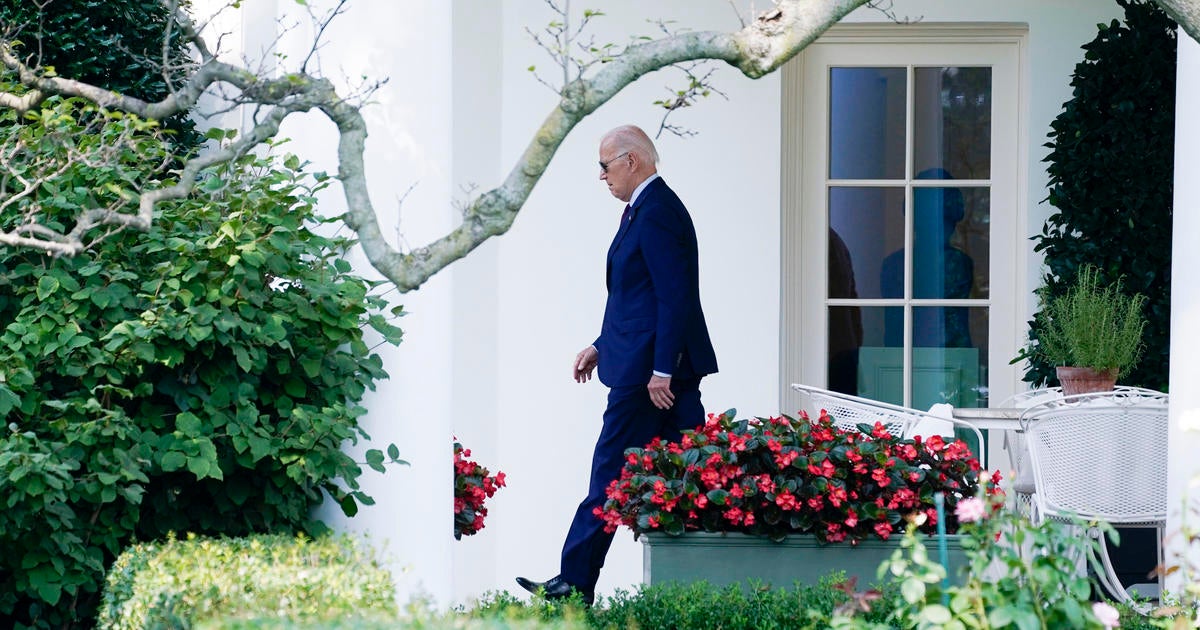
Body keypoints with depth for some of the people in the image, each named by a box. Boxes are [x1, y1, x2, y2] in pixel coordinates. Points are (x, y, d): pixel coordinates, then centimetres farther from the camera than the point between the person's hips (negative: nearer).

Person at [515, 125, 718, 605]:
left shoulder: (656, 213, -16)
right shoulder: (650, 207, 16)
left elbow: (675, 297, -21)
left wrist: (661, 370, -23)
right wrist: (602, 345, 21)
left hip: (649, 366, -11)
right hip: (660, 364, 11)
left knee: (611, 470, -6)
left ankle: (576, 582, -2)